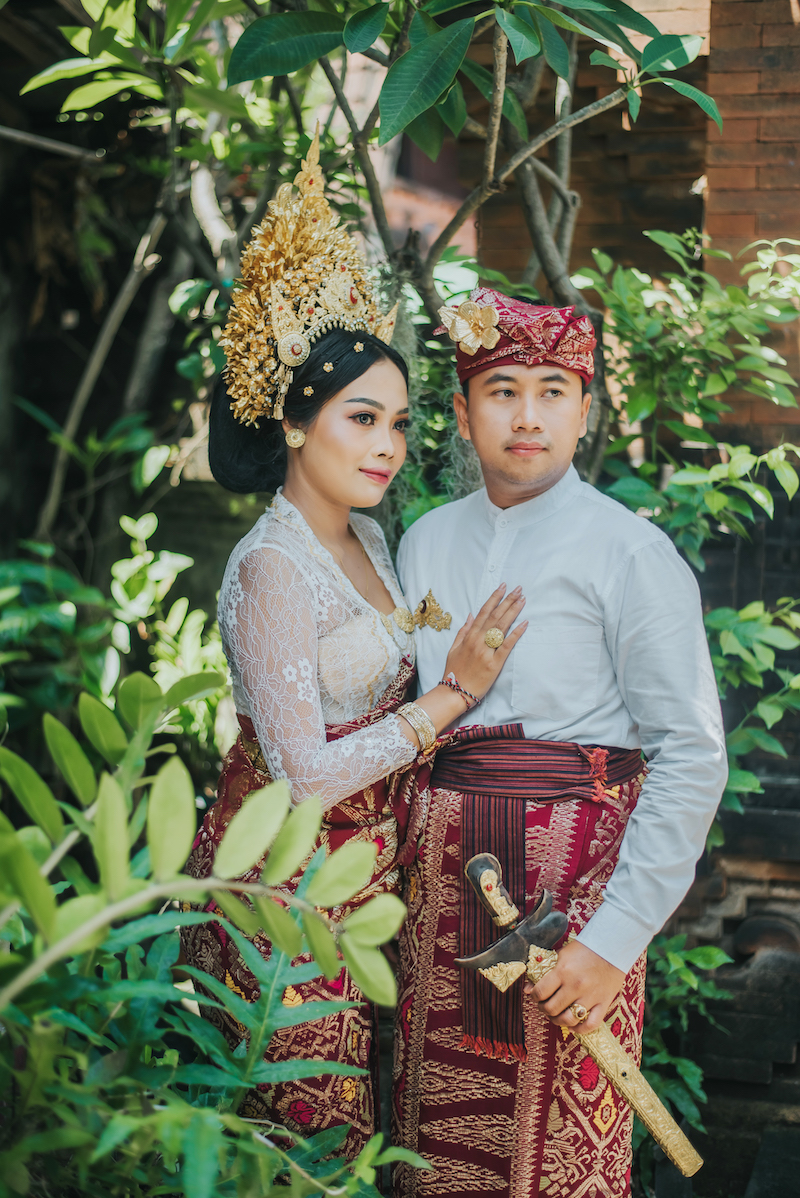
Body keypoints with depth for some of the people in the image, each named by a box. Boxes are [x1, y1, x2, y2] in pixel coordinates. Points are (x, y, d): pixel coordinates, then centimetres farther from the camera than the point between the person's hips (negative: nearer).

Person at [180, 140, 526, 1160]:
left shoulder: (367, 539, 6)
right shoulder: (272, 570, -21)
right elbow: (304, 773, -24)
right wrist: (453, 694, -20)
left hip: (364, 870, 8)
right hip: (283, 878, -8)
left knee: (363, 1102, 18)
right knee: (306, 1125, 6)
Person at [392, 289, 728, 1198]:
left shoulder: (631, 553, -8)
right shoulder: (425, 542, 8)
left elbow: (692, 757, -11)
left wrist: (617, 936, -16)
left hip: (574, 861, -4)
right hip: (438, 859, 4)